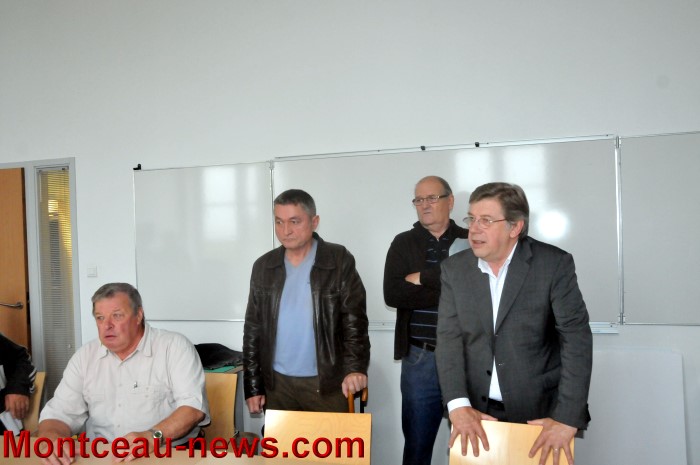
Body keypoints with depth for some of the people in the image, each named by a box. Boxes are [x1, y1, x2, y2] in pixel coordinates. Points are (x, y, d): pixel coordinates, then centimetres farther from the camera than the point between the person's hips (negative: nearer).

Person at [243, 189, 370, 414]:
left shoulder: (340, 261, -7)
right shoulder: (263, 267, 4)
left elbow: (355, 320, -9)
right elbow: (253, 328, 7)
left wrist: (355, 367, -24)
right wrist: (253, 386, 5)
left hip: (327, 382, -3)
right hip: (277, 383, 3)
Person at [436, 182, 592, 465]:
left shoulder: (554, 264, -9)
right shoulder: (455, 268, -1)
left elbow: (576, 338, -12)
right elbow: (449, 337, -6)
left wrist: (567, 418, -19)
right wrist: (458, 405, -18)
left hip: (540, 412, -2)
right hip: (475, 412, 2)